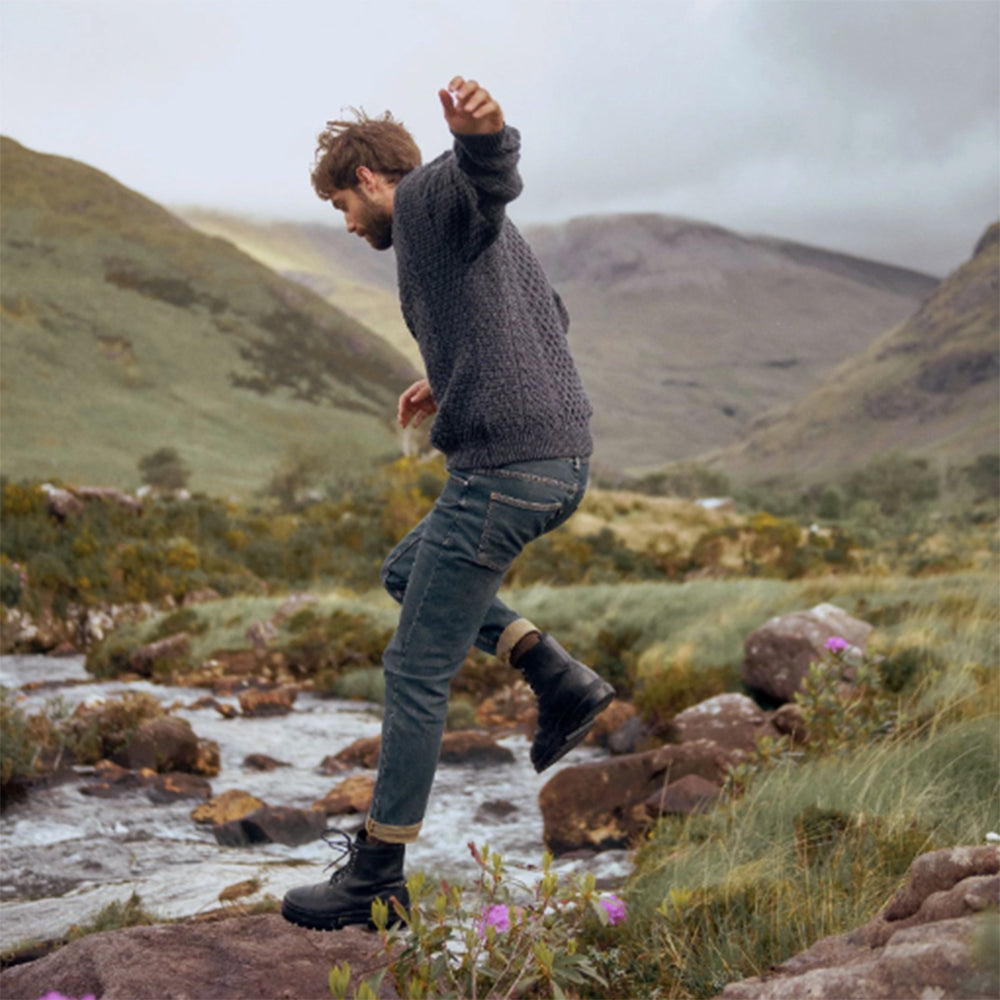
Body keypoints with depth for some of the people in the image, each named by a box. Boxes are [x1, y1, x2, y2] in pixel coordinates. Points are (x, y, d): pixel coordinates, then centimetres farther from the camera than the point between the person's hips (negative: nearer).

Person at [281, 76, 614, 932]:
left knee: (417, 670, 0)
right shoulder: (489, 228, 24)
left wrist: (482, 128, -51)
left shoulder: (430, 195, -4)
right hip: (562, 456, 10)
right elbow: (551, 317, 36)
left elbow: (493, 172, -28)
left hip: (503, 465, -10)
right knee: (405, 573, 28)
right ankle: (562, 682, 14)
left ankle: (378, 873, 10)